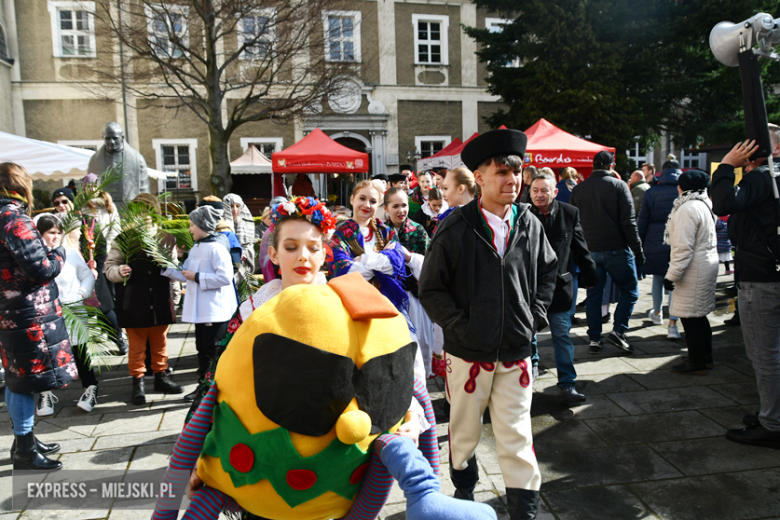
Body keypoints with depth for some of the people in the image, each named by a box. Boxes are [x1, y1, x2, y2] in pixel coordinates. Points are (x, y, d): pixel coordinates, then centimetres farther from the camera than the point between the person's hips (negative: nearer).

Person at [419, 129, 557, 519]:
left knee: (517, 436, 7)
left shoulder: (529, 224, 0)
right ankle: (464, 487, 45)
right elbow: (431, 289, -7)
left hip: (516, 352, 2)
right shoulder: (455, 228, -11)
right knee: (464, 429, 18)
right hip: (468, 351, -1)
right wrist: (460, 326, -14)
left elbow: (548, 270, 15)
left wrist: (536, 313, 4)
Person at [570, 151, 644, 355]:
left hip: (589, 251, 4)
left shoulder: (578, 189, 7)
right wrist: (638, 249, -5)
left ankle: (594, 339, 10)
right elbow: (628, 221, -10)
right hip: (616, 249, -4)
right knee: (630, 291, 10)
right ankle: (618, 331, -1)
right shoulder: (618, 185, -6)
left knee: (594, 294, 10)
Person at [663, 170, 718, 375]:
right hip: (708, 264, 10)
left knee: (690, 317, -1)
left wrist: (672, 275, -19)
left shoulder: (687, 208, -18)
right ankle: (706, 357, 28)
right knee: (699, 315, 18)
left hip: (694, 270, -10)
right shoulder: (704, 205, 13)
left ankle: (697, 363, 7)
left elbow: (683, 247, -22)